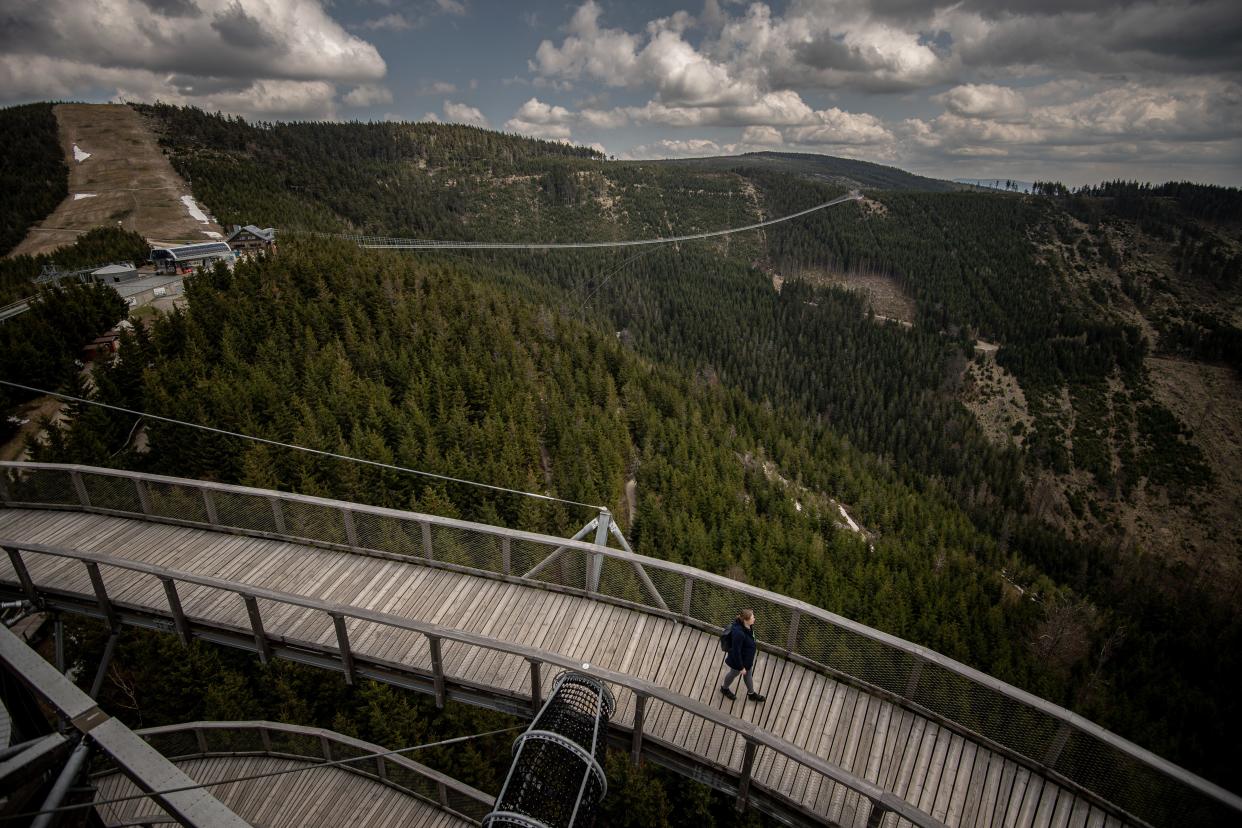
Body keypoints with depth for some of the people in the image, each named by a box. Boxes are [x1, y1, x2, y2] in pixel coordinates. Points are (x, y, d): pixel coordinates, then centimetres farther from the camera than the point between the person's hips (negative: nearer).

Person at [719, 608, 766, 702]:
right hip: (739, 659, -7)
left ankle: (751, 693, 54)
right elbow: (736, 651, -31)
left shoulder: (748, 626, -18)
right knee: (734, 673, 23)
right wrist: (741, 667, -19)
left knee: (748, 674, 29)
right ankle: (724, 688, 53)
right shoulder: (738, 633, -43)